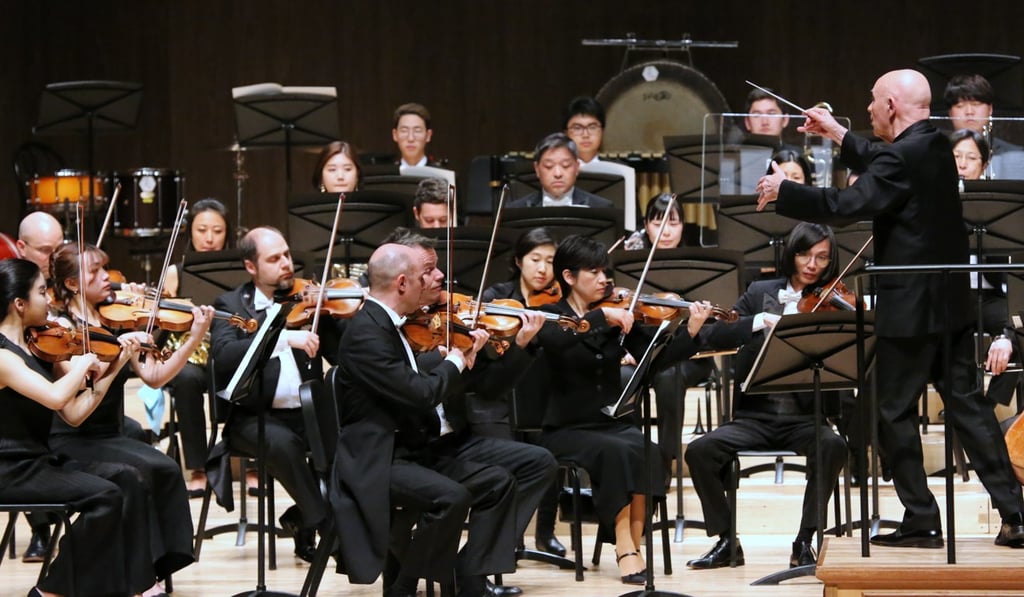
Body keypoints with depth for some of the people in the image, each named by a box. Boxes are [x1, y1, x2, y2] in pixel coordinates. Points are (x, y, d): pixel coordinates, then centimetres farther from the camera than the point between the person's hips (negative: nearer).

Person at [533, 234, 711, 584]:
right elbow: (552, 342, -27)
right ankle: (626, 549, -30)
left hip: (616, 423, 3)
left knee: (645, 450, -30)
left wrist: (690, 332, -16)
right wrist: (601, 317, -32)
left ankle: (631, 546, -24)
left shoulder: (619, 316, 7)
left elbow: (655, 361, -3)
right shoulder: (552, 316, -2)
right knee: (617, 451, -33)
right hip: (567, 429, -3)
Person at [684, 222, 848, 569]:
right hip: (756, 416, 2)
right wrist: (760, 321, -18)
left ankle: (804, 542, -20)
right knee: (699, 451, -23)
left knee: (833, 447, -34)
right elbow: (715, 337, -3)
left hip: (805, 419, -2)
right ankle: (726, 541, -7)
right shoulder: (761, 293, 9)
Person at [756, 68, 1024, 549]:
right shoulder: (934, 147, 10)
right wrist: (838, 136, 32)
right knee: (965, 404, 10)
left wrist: (782, 192, -12)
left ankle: (921, 521, 5)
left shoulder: (904, 156, -18)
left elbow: (847, 205, -24)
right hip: (952, 303, 9)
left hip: (910, 306, -9)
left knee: (895, 412, 2)